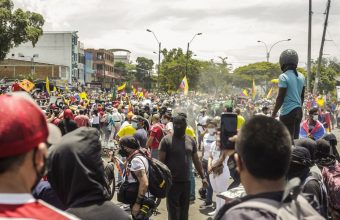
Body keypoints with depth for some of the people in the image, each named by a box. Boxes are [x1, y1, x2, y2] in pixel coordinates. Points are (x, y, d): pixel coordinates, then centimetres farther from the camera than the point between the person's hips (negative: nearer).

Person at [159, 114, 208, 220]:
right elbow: (161, 161, -7)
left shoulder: (191, 141, 7)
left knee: (184, 211, 13)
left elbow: (196, 161, 13)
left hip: (186, 181, 4)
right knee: (173, 211, 0)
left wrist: (203, 177, 9)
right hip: (172, 182, -4)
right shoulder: (166, 140, -7)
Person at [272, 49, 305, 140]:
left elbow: (280, 98, -14)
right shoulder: (301, 76, 9)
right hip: (298, 111, 7)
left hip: (288, 112, -7)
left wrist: (273, 114, -8)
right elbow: (302, 96, 15)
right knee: (295, 138, 13)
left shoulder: (283, 77, -13)